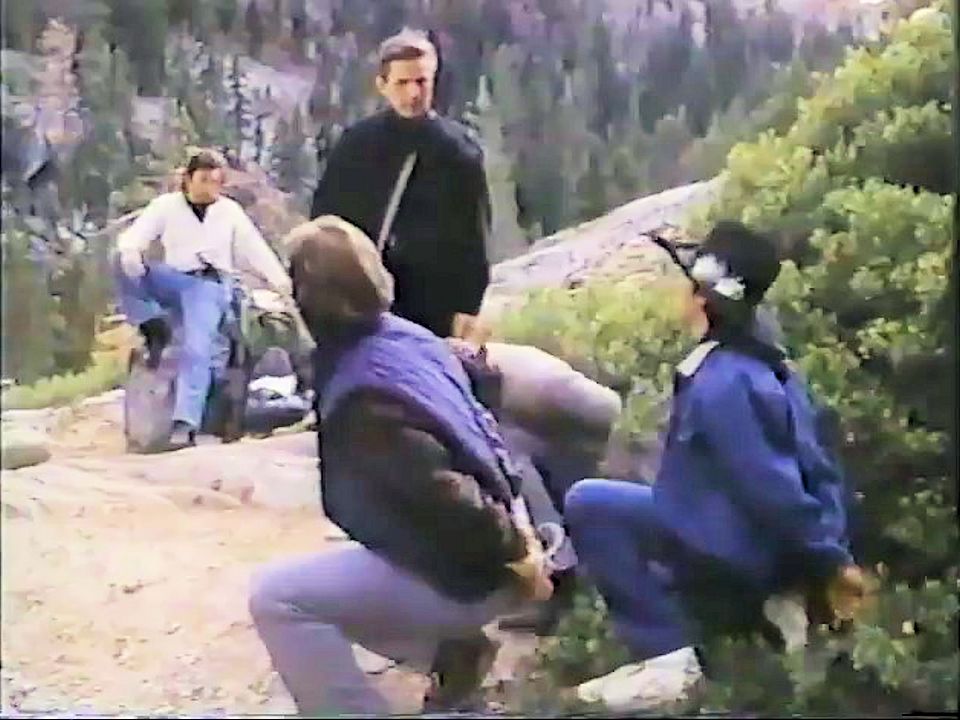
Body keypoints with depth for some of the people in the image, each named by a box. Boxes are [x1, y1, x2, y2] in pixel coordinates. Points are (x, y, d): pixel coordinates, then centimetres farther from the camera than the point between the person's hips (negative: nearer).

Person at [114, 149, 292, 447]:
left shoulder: (230, 211, 9)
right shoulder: (166, 205, 7)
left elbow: (255, 248, 5)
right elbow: (135, 235, -4)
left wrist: (281, 281, -9)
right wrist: (129, 250, -30)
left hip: (210, 287, -2)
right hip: (175, 282, 2)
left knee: (196, 350, -25)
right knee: (125, 264, -25)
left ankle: (185, 424, -32)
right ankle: (153, 327, -17)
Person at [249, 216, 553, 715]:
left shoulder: (362, 398, -28)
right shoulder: (408, 335, 1)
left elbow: (446, 493, -30)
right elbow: (482, 432, 10)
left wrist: (516, 557, -17)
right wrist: (520, 536, 12)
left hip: (468, 571, -9)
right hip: (471, 554, 9)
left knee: (277, 599, -12)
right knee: (315, 585, 25)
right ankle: (450, 652, 19)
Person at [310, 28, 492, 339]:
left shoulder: (460, 147, 0)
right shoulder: (356, 143, 2)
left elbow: (474, 231, 1)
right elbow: (326, 217, 7)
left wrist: (469, 304, -3)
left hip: (435, 301, 0)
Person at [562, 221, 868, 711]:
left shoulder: (721, 383, -23)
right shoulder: (769, 368, 7)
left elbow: (771, 485, -24)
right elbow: (817, 469, 9)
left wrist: (827, 562, -15)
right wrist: (833, 556, 8)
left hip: (735, 560, -9)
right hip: (767, 556, 9)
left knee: (588, 504, -9)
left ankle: (665, 657, -10)